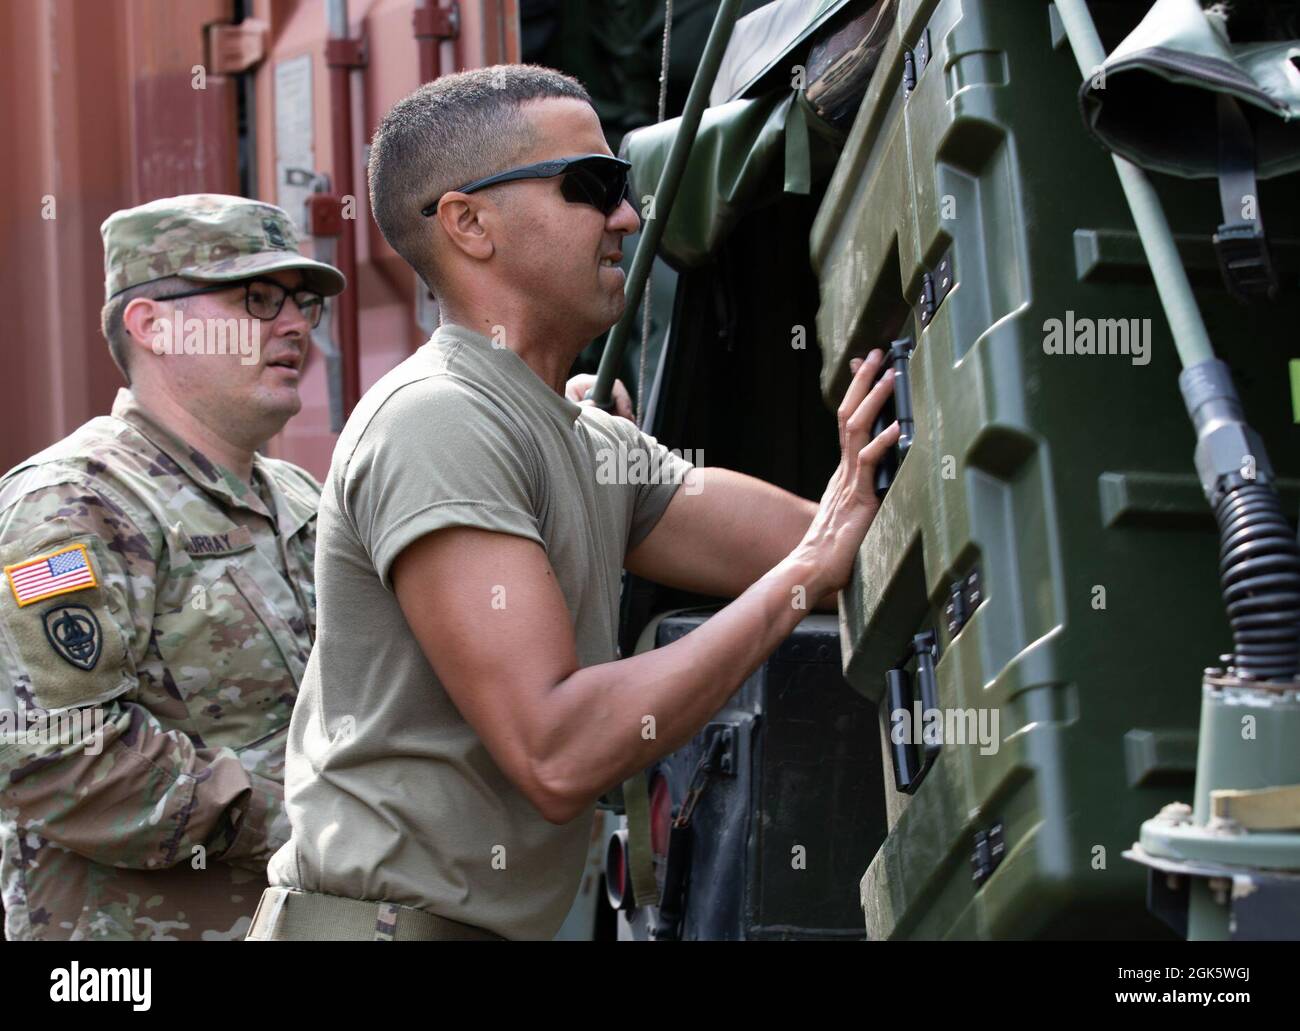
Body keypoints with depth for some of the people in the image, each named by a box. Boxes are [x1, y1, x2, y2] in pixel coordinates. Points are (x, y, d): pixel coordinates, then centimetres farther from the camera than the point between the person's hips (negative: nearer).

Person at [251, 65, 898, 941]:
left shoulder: (596, 444, 15)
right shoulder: (433, 424, -16)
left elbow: (841, 549, 5)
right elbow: (557, 755, -24)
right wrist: (802, 576, -21)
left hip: (498, 924, 10)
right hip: (389, 916, -10)